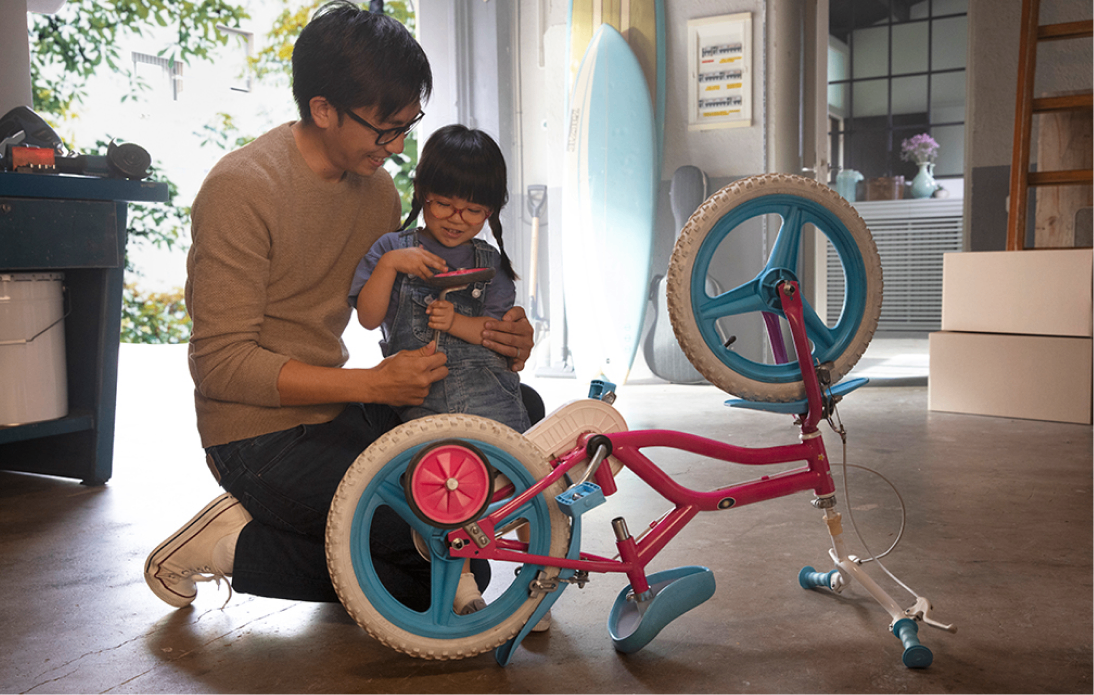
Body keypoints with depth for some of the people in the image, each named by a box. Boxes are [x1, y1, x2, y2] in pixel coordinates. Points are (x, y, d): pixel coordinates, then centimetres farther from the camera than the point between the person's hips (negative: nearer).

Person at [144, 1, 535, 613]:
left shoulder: (377, 187, 6)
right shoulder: (243, 189, -18)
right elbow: (221, 364, -21)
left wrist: (492, 338, -9)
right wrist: (374, 384, -28)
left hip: (337, 410, 8)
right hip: (262, 435, -8)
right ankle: (240, 545, -1)